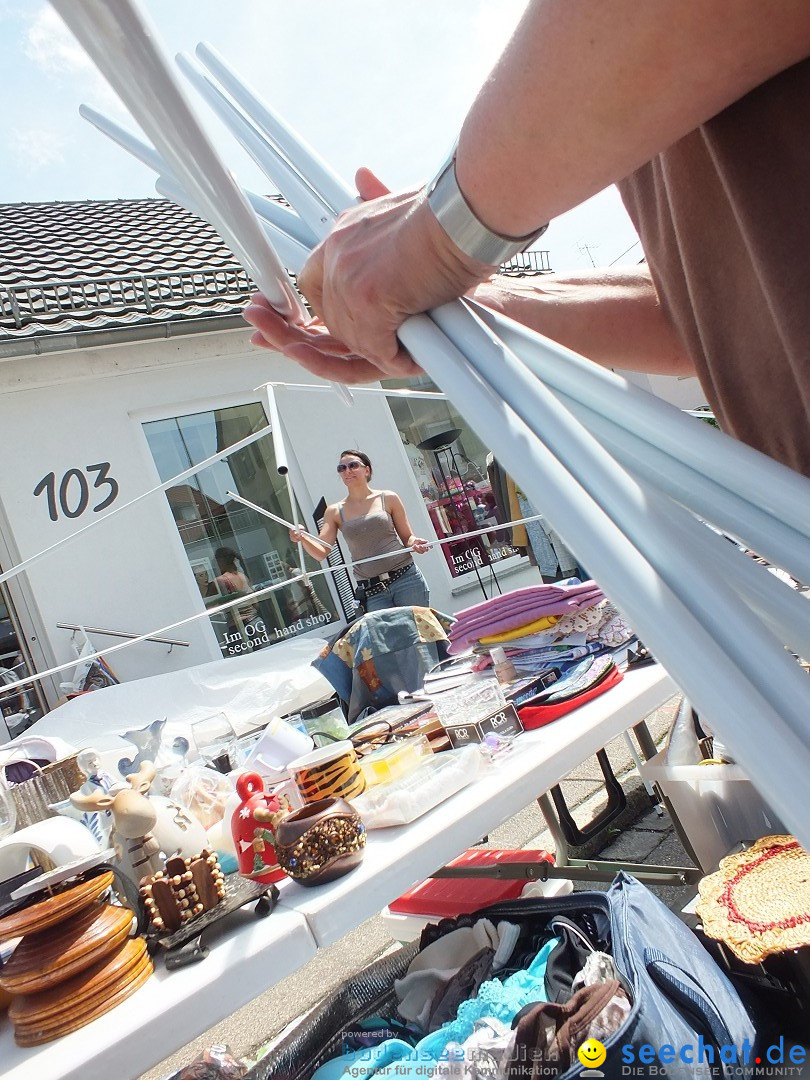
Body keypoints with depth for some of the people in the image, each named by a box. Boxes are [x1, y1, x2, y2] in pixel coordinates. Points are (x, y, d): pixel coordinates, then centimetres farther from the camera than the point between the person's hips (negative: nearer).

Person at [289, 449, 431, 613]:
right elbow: (321, 552, 1)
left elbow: (407, 537, 10)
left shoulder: (388, 499, 5)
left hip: (406, 579, -1)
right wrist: (302, 538, -18)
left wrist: (414, 543, -12)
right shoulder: (335, 512, 8)